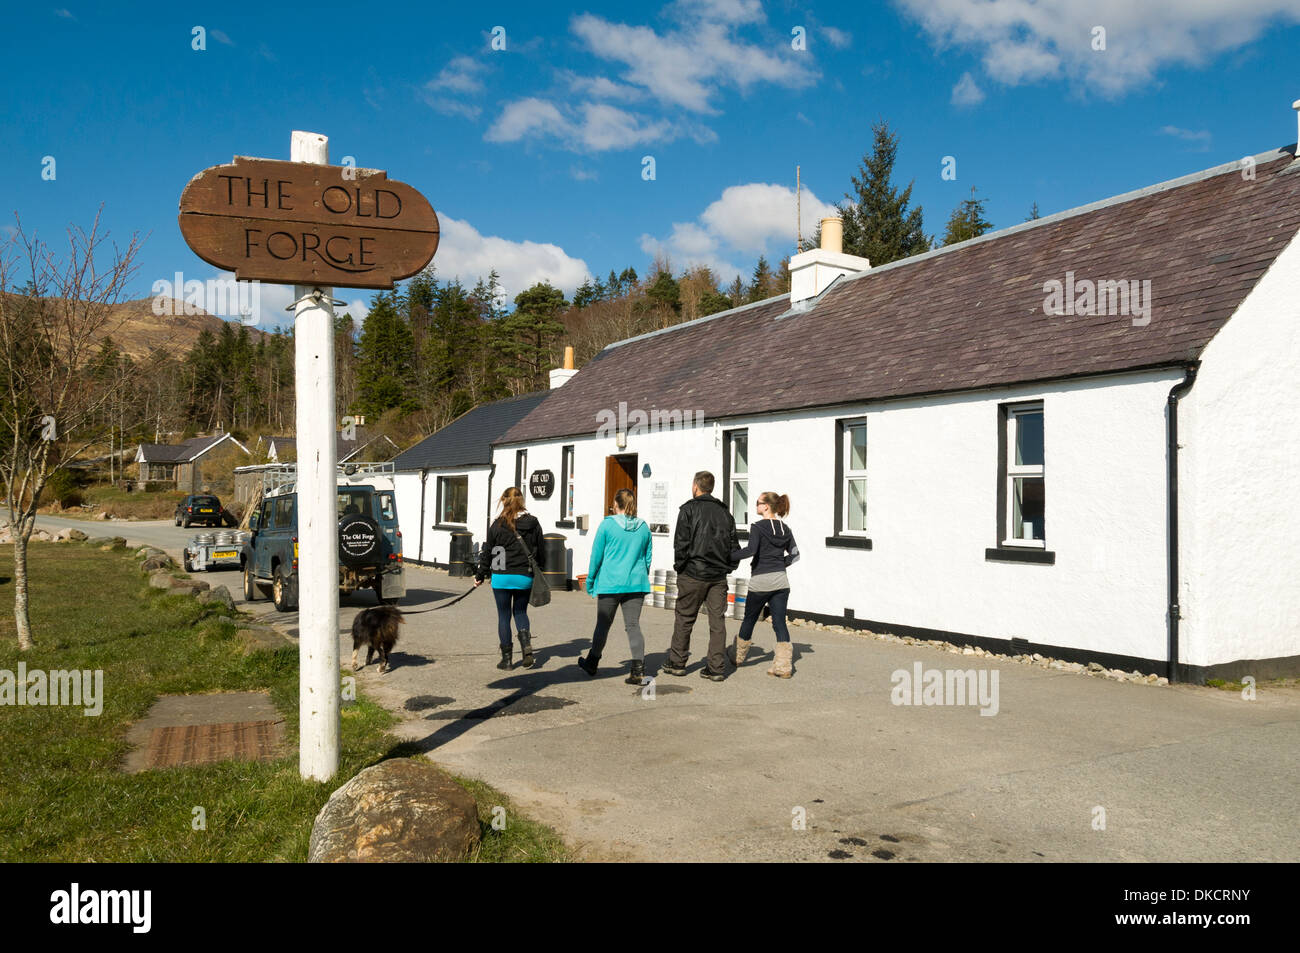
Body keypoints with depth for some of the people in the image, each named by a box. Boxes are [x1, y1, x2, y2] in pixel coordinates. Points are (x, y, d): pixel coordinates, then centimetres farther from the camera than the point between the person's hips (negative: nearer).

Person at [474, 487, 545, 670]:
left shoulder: (498, 524, -6)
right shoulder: (533, 523, 1)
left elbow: (487, 552, -1)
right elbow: (541, 551, 8)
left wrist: (480, 575, 10)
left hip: (502, 577, -2)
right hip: (525, 577, 3)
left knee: (503, 615, 8)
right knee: (520, 612, 19)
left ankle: (506, 659, 11)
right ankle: (527, 648, -1)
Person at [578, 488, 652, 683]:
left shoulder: (607, 524, -6)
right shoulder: (643, 527, 6)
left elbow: (596, 555, -2)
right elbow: (647, 558, 13)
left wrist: (590, 581, 8)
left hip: (610, 583, -3)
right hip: (636, 583, 3)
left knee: (603, 624, 10)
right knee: (633, 625, 2)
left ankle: (592, 664, 28)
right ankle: (638, 668, -10)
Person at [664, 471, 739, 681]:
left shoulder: (689, 509, -5)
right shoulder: (724, 511, 11)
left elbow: (681, 542, -10)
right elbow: (734, 544, 11)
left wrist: (679, 566, 1)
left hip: (693, 574, -4)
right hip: (719, 576, 4)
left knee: (684, 618, 8)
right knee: (717, 621, 5)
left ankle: (676, 662, 17)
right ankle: (716, 668, 5)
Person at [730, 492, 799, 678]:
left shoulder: (758, 527, -10)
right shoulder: (785, 529, 9)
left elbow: (751, 550, -23)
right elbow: (794, 553, 10)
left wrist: (729, 555, -16)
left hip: (760, 581, -5)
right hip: (781, 581, 5)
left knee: (749, 619, 13)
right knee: (780, 622, 3)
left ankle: (738, 657, 30)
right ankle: (783, 665, -6)